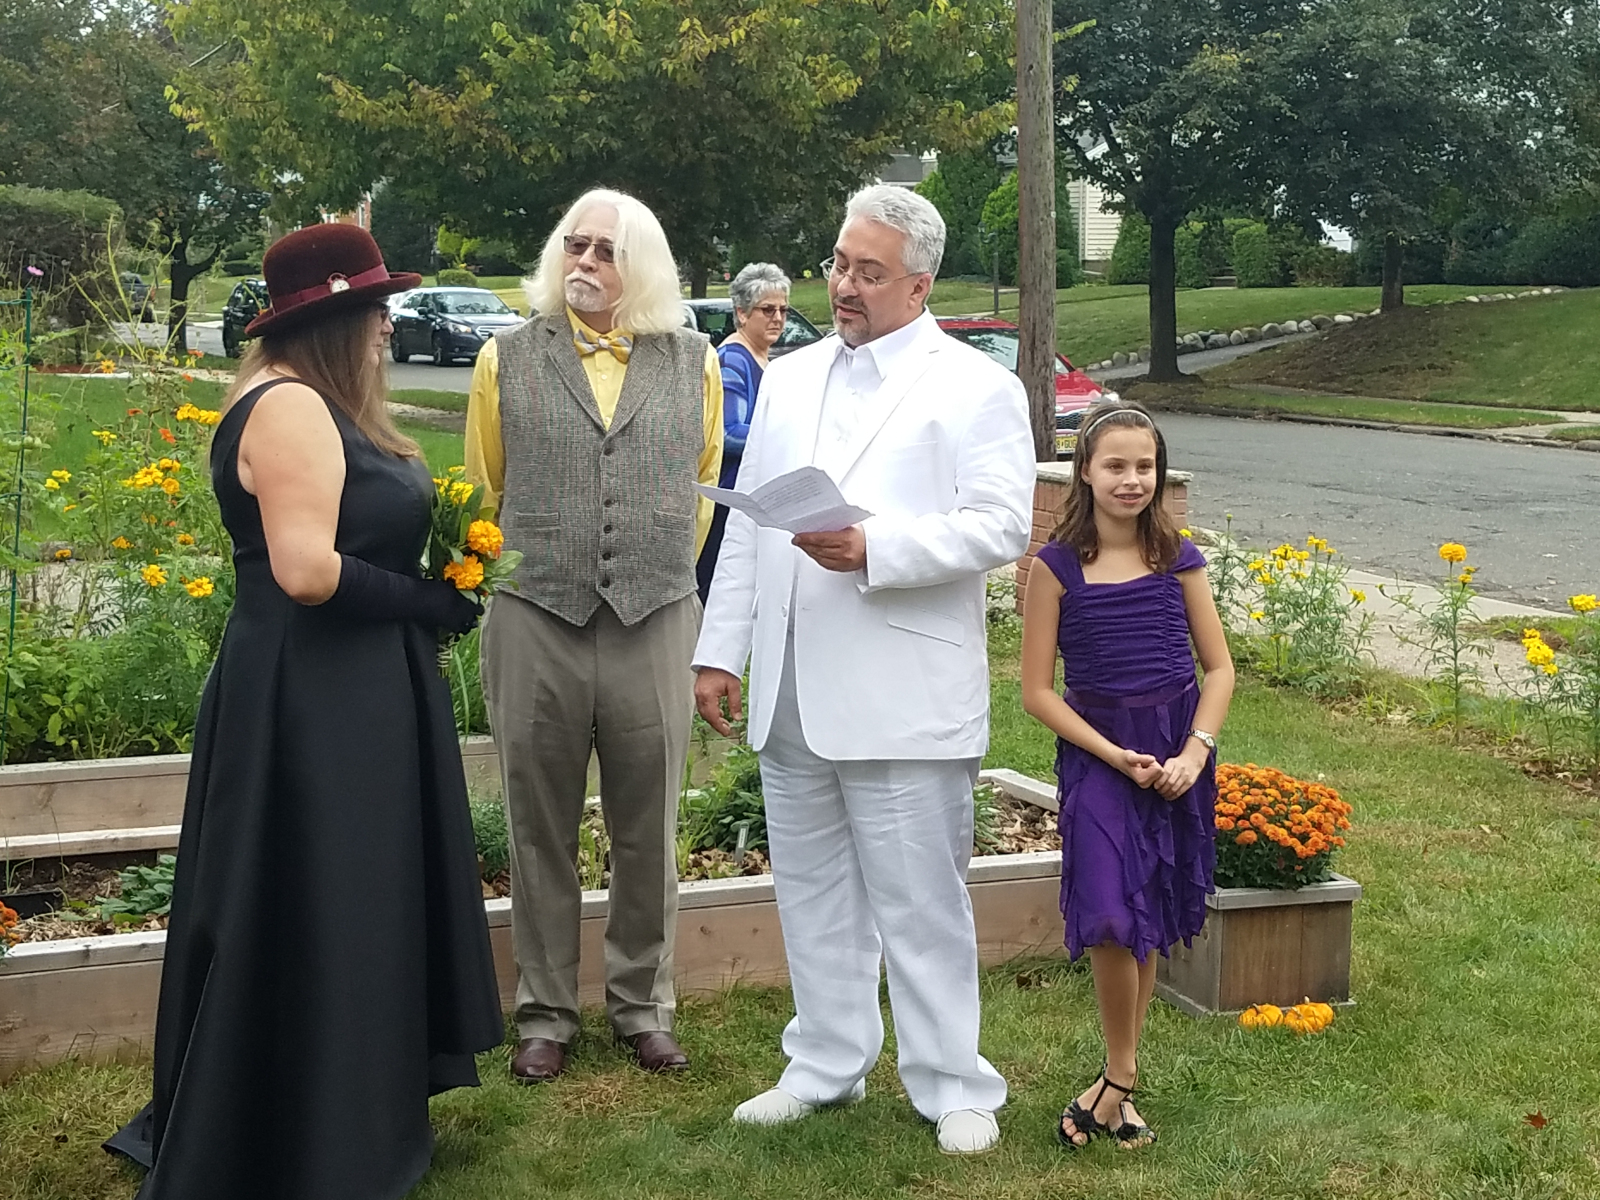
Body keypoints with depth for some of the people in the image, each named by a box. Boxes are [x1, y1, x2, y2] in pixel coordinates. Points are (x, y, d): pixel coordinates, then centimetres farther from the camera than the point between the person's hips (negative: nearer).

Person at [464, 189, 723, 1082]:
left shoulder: (693, 364, 8)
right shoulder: (507, 361, 6)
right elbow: (485, 489, 13)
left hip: (656, 624, 1)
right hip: (535, 626, 0)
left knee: (649, 830, 8)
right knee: (542, 830, 7)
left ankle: (645, 1004, 22)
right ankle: (547, 1013, 19)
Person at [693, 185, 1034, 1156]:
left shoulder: (976, 387, -1)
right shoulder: (790, 379, 17)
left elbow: (1001, 526, -12)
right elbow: (746, 524, 18)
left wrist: (872, 548, -22)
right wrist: (720, 649, 12)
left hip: (902, 700, -6)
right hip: (790, 693, 6)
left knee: (920, 903, 0)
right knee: (812, 892, 14)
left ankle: (953, 1087, 13)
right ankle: (826, 1067, 28)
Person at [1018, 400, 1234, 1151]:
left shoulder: (1179, 559, 1)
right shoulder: (1058, 566, -6)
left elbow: (1219, 667, 5)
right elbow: (1036, 689, -5)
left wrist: (1195, 752, -9)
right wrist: (1115, 756, -13)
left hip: (1177, 753, 3)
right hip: (1096, 752, -3)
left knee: (1150, 923, 9)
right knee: (1112, 919, -16)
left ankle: (1116, 1079, 23)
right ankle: (1123, 1078, 3)